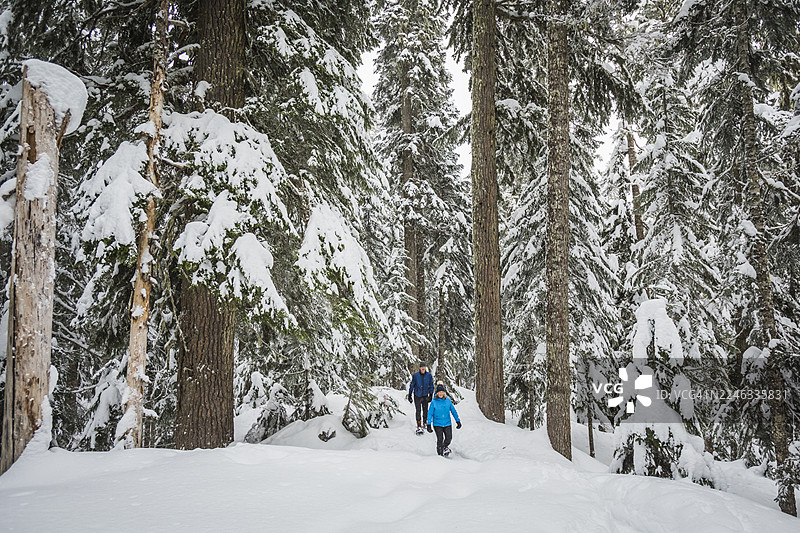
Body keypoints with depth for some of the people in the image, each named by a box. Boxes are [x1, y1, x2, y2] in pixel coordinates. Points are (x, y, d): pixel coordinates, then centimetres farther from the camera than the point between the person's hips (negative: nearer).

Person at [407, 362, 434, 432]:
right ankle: (419, 426, -5)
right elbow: (412, 385, 0)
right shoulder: (415, 376, -10)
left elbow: (431, 385, 4)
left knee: (425, 409, 6)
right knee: (418, 411, -7)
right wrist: (409, 395, 1)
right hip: (417, 395, -2)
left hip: (425, 395, 2)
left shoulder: (429, 375, -6)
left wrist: (431, 395, 0)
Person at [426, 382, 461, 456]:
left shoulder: (448, 400, 1)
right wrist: (429, 425, -6)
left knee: (449, 438, -2)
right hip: (437, 424, -2)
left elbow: (453, 411, 9)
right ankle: (440, 452, 15)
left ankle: (444, 447, 29)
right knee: (440, 439, -7)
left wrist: (458, 421, 11)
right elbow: (430, 413, -3)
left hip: (447, 423, 2)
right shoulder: (434, 402, -6)